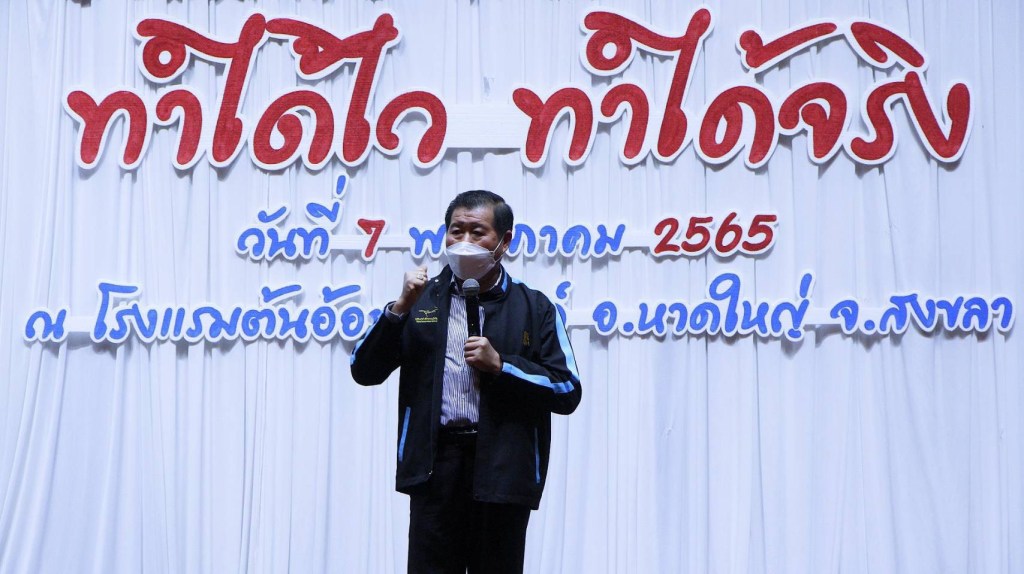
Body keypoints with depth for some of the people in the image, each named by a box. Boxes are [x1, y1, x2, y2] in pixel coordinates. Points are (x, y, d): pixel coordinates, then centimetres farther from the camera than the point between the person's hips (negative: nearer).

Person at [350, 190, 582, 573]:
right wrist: (400, 308, -6)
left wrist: (500, 365, -11)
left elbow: (568, 391, 0)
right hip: (434, 464, 1)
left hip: (503, 471, -1)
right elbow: (364, 372, 5)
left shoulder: (534, 308, 7)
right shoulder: (422, 298, 12)